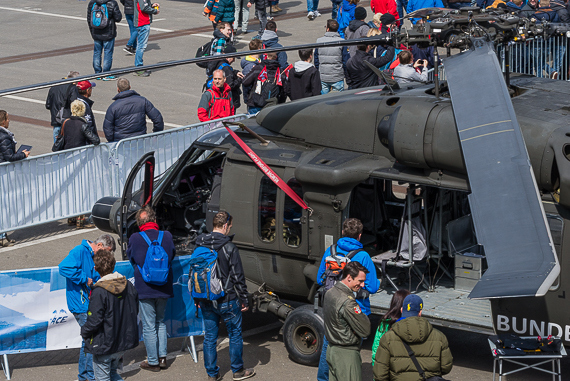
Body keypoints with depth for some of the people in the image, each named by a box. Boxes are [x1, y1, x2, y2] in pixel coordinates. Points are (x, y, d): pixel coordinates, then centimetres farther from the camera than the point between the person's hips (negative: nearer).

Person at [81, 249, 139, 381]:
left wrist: (84, 332, -2)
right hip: (125, 339, 7)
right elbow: (135, 311, 10)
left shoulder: (99, 292, -22)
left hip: (104, 344, -7)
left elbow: (94, 320, -21)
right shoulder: (129, 286, -2)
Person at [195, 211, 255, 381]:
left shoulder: (199, 246, 2)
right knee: (235, 335, 11)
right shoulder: (229, 247, -15)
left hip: (206, 301, 5)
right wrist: (244, 300, -3)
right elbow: (238, 277, -12)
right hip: (227, 300, -5)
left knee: (209, 337, 11)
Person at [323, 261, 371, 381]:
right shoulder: (348, 302, -25)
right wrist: (363, 315, -3)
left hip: (331, 349, 9)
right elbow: (365, 330, -22)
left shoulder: (329, 293, 4)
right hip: (346, 354, -9)